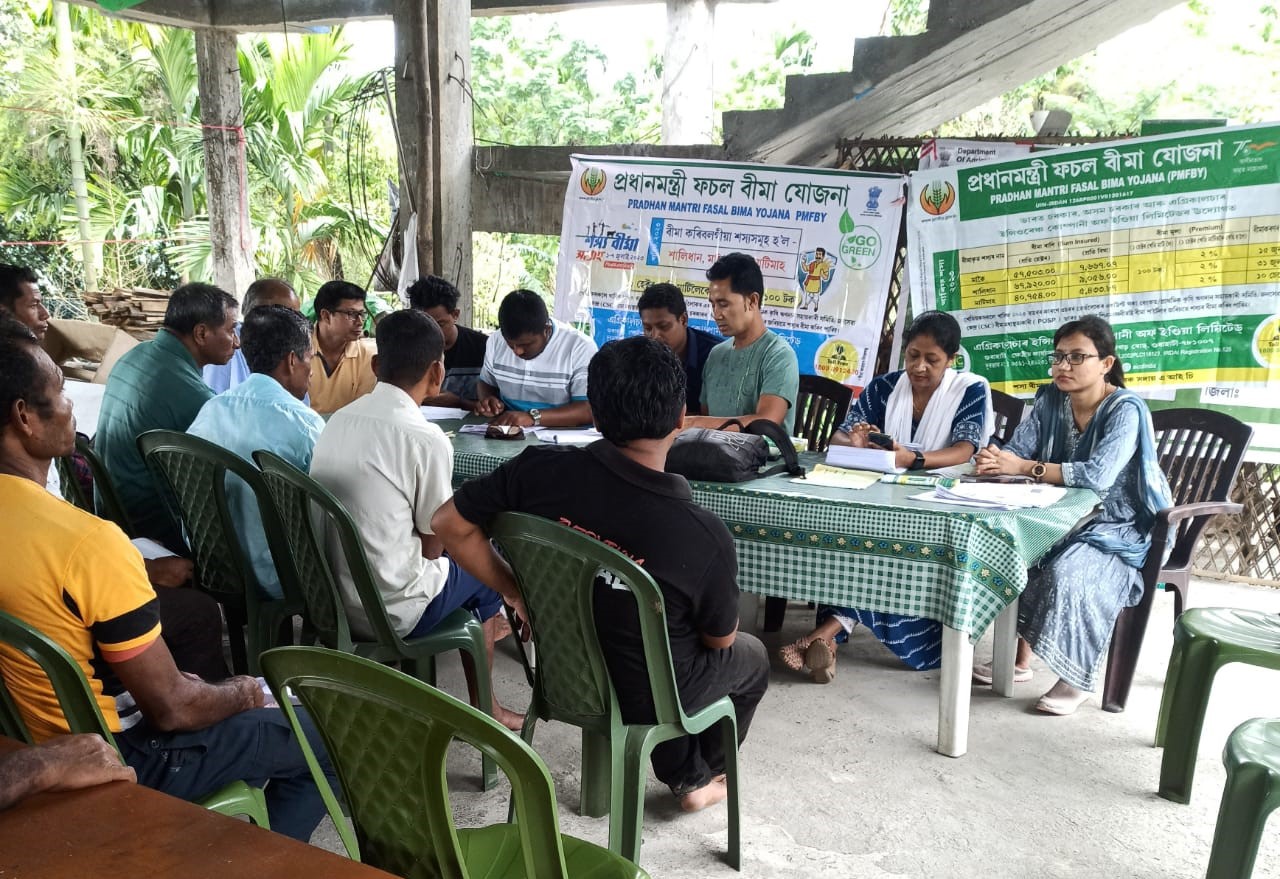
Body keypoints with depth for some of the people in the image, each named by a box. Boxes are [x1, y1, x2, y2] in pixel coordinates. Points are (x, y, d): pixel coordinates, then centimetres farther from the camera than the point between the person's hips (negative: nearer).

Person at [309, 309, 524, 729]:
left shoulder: (338, 419, 0)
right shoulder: (427, 439, -20)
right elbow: (433, 545, -10)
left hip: (326, 595, 7)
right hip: (388, 613, -6)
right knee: (482, 568, 19)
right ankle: (483, 707, 31)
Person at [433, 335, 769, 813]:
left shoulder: (541, 469, -25)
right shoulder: (705, 537, -32)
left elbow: (449, 524, -12)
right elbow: (720, 638, -13)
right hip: (647, 696, -3)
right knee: (752, 657, 29)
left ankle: (684, 773, 47)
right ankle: (699, 778, 47)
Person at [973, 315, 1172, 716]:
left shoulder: (1126, 410, -18)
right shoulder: (1050, 400, 1)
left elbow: (1099, 475, -33)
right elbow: (1017, 451, -7)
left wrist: (1023, 468, -35)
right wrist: (994, 461, -32)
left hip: (1116, 530, -6)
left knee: (1067, 574, -32)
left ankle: (1077, 678, -11)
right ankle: (1019, 658, -4)